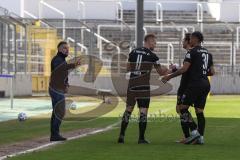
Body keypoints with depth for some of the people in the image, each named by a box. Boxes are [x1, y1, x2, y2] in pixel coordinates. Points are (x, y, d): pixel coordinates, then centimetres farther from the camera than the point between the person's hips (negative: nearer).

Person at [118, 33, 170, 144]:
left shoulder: (133, 52, 9)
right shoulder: (152, 56, -3)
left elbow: (128, 68, 17)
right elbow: (161, 72, 8)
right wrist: (169, 70, 26)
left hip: (132, 85, 4)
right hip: (143, 86, -4)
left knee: (128, 109, 12)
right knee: (143, 111, -1)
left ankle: (121, 135, 9)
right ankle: (141, 138, -4)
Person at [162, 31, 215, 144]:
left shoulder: (192, 52, -7)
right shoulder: (208, 53, 16)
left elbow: (184, 69, -14)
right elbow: (212, 72, 16)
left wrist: (169, 77, -7)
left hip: (195, 83, -7)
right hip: (206, 84, 8)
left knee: (183, 107, -1)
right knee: (199, 111, 8)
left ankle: (194, 131, -12)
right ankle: (200, 137, 2)